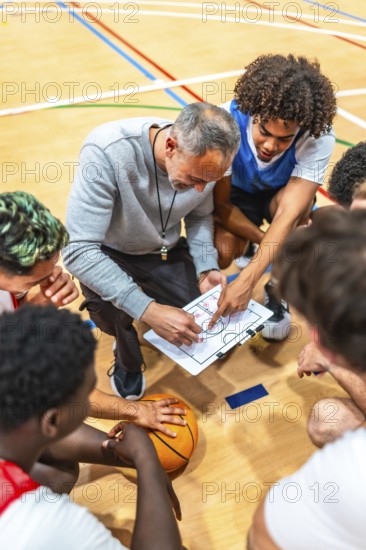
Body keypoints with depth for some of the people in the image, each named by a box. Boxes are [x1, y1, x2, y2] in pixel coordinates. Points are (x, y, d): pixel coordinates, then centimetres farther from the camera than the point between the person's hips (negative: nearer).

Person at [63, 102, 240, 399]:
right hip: (109, 252, -4)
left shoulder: (203, 159, -20)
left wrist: (206, 268, -15)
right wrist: (148, 310, -42)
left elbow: (199, 217, 2)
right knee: (113, 314, -34)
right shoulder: (107, 152, -37)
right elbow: (79, 251, -37)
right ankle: (127, 359, 5)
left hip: (165, 251, 4)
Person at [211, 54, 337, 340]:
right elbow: (220, 203, -23)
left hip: (284, 195, 0)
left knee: (292, 203, -36)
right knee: (222, 253, -28)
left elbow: (289, 212, -42)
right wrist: (267, 244, -33)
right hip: (238, 194, 1)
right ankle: (248, 250, 13)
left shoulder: (319, 136, -34)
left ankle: (277, 292, -11)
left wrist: (247, 279, -51)